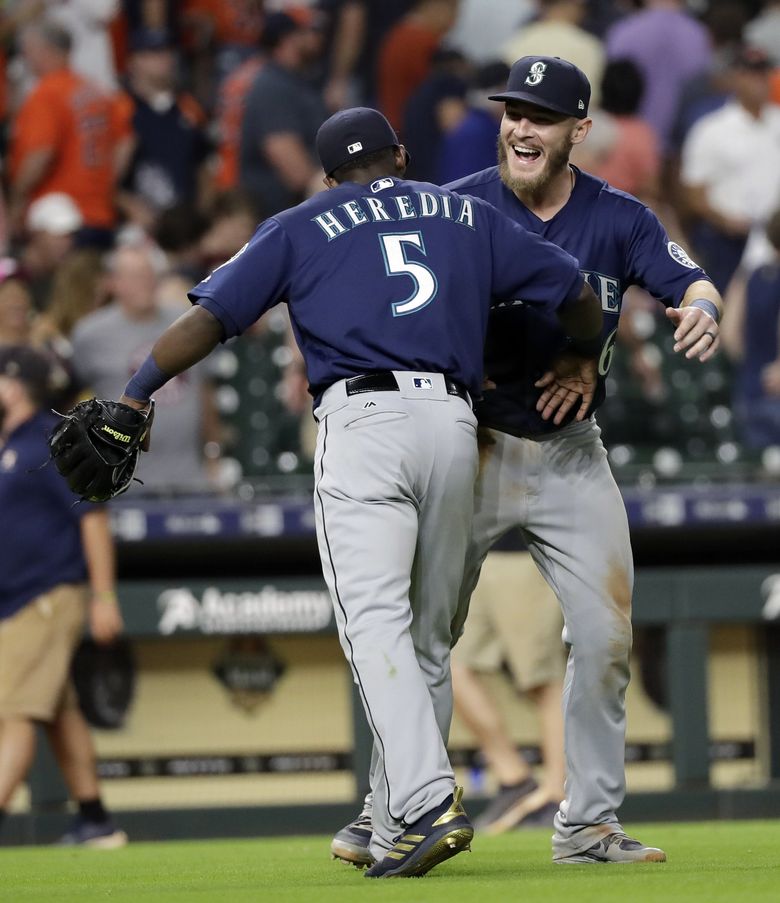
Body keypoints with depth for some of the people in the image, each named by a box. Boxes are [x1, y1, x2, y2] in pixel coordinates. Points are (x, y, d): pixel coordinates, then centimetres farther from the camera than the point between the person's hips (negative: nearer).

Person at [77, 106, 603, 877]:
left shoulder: (301, 227, 16)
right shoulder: (466, 217, 24)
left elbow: (209, 317, 6)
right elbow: (581, 301, 25)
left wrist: (132, 396, 12)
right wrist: (578, 362, 44)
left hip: (361, 423, -4)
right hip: (453, 425, 4)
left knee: (377, 623, -15)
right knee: (428, 635, 13)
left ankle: (427, 803, -33)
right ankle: (395, 835, 12)